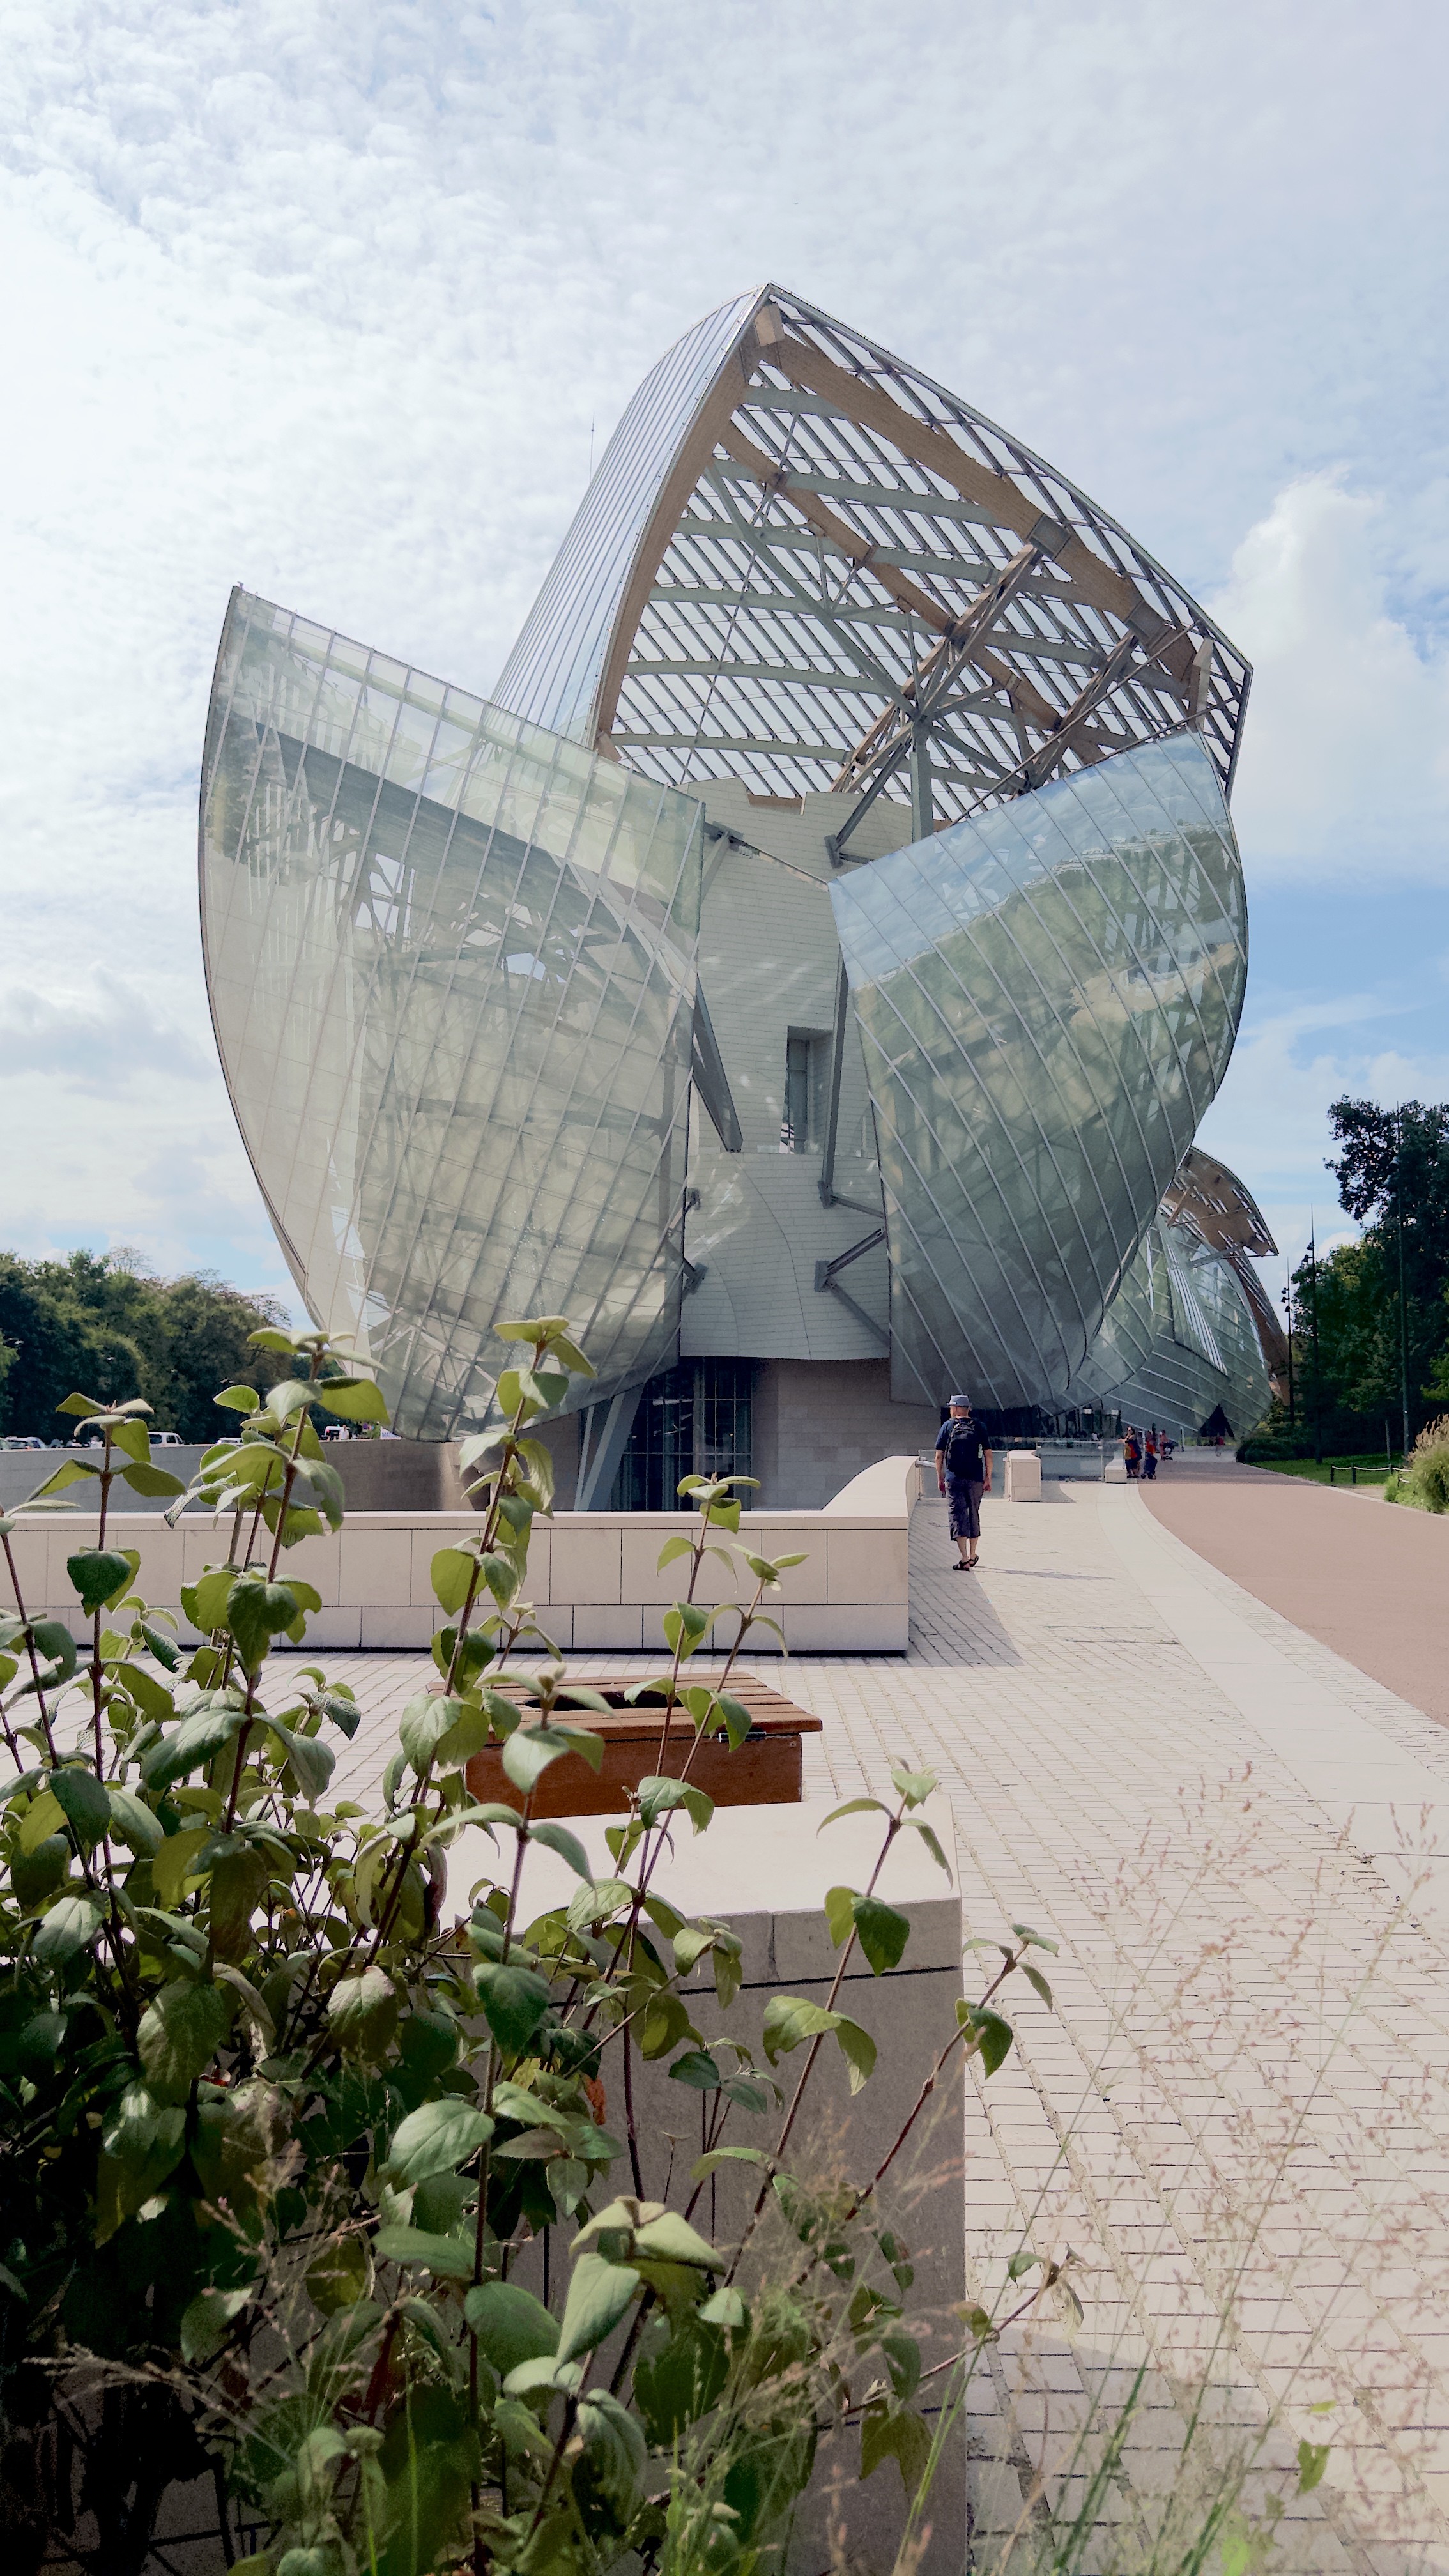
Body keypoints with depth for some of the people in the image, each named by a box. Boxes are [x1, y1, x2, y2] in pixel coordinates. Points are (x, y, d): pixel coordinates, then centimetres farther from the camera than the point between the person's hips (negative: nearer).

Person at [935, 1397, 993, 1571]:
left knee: (958, 1516, -3)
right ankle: (973, 1556, 28)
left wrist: (940, 1477, 10)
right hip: (975, 1479, 2)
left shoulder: (947, 1426, 3)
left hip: (953, 1479, -2)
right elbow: (988, 1454, 1)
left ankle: (964, 1560, -13)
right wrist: (988, 1478, 7)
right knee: (973, 1515, 16)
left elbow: (939, 1455, 1)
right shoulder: (978, 1427, 6)